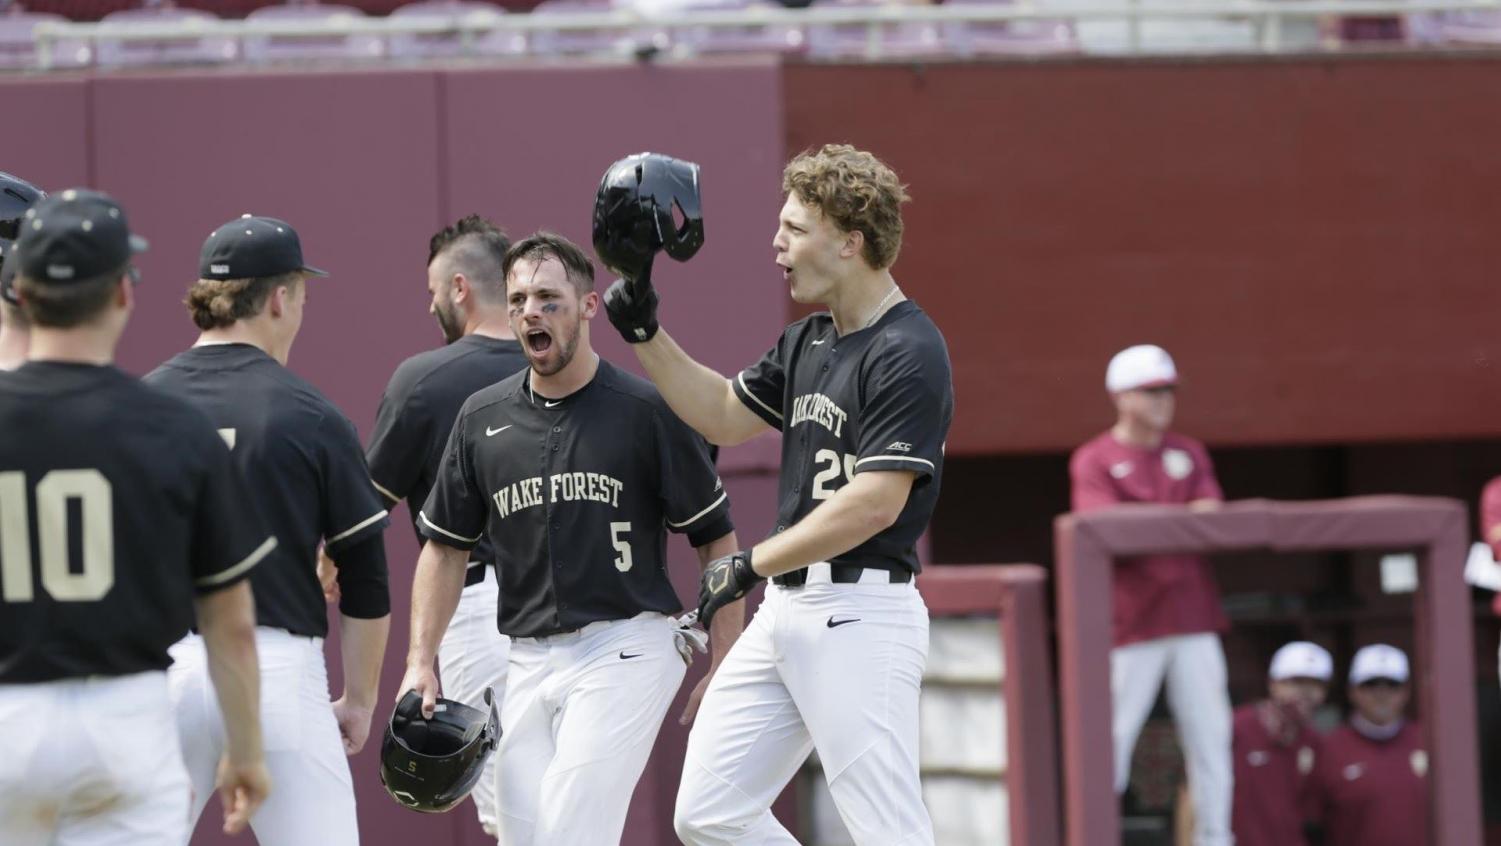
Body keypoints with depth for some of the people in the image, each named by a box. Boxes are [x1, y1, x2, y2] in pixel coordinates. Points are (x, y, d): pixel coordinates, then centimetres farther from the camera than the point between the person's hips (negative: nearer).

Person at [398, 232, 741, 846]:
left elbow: (716, 537, 1)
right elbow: (447, 546, 15)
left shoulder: (647, 409, -4)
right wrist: (420, 662, 6)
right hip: (529, 659, 5)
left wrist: (727, 664, -4)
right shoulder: (481, 419, 9)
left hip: (628, 646, -5)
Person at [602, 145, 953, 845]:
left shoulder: (908, 354, -14)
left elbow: (874, 503, -21)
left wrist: (751, 564, -14)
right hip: (784, 609, 10)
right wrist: (645, 333, 16)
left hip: (860, 615, -10)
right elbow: (725, 415, 27)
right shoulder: (806, 342, 15)